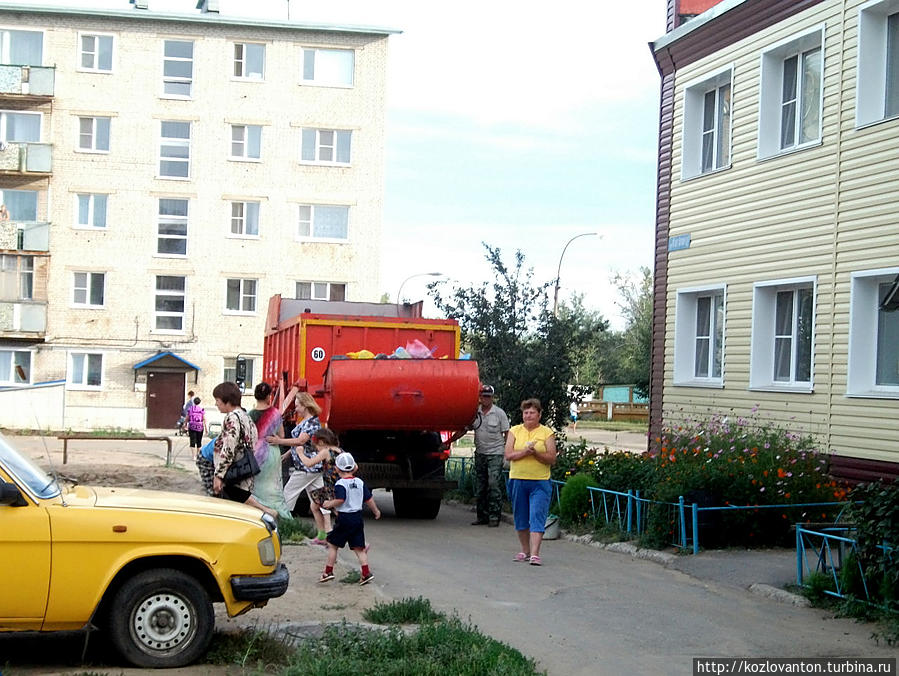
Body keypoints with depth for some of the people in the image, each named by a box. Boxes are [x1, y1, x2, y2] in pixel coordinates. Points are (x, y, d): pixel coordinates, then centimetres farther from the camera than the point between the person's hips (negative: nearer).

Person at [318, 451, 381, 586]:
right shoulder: (360, 482, 6)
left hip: (344, 518, -6)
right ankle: (366, 573, -1)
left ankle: (328, 572, 10)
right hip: (358, 517, 6)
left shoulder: (340, 484, -11)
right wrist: (376, 511, 23)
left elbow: (340, 500, -24)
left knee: (333, 544, 8)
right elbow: (369, 499, 9)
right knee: (358, 547, 8)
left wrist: (329, 504, -7)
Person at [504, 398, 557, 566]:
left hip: (540, 482, -3)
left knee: (537, 517, -10)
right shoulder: (514, 431, 8)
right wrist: (525, 451, -18)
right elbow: (508, 455, -3)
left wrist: (536, 453, -19)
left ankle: (535, 554, -13)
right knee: (520, 518, 10)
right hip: (517, 480, 3)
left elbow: (552, 459, -4)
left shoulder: (547, 433, 2)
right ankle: (525, 551, 24)